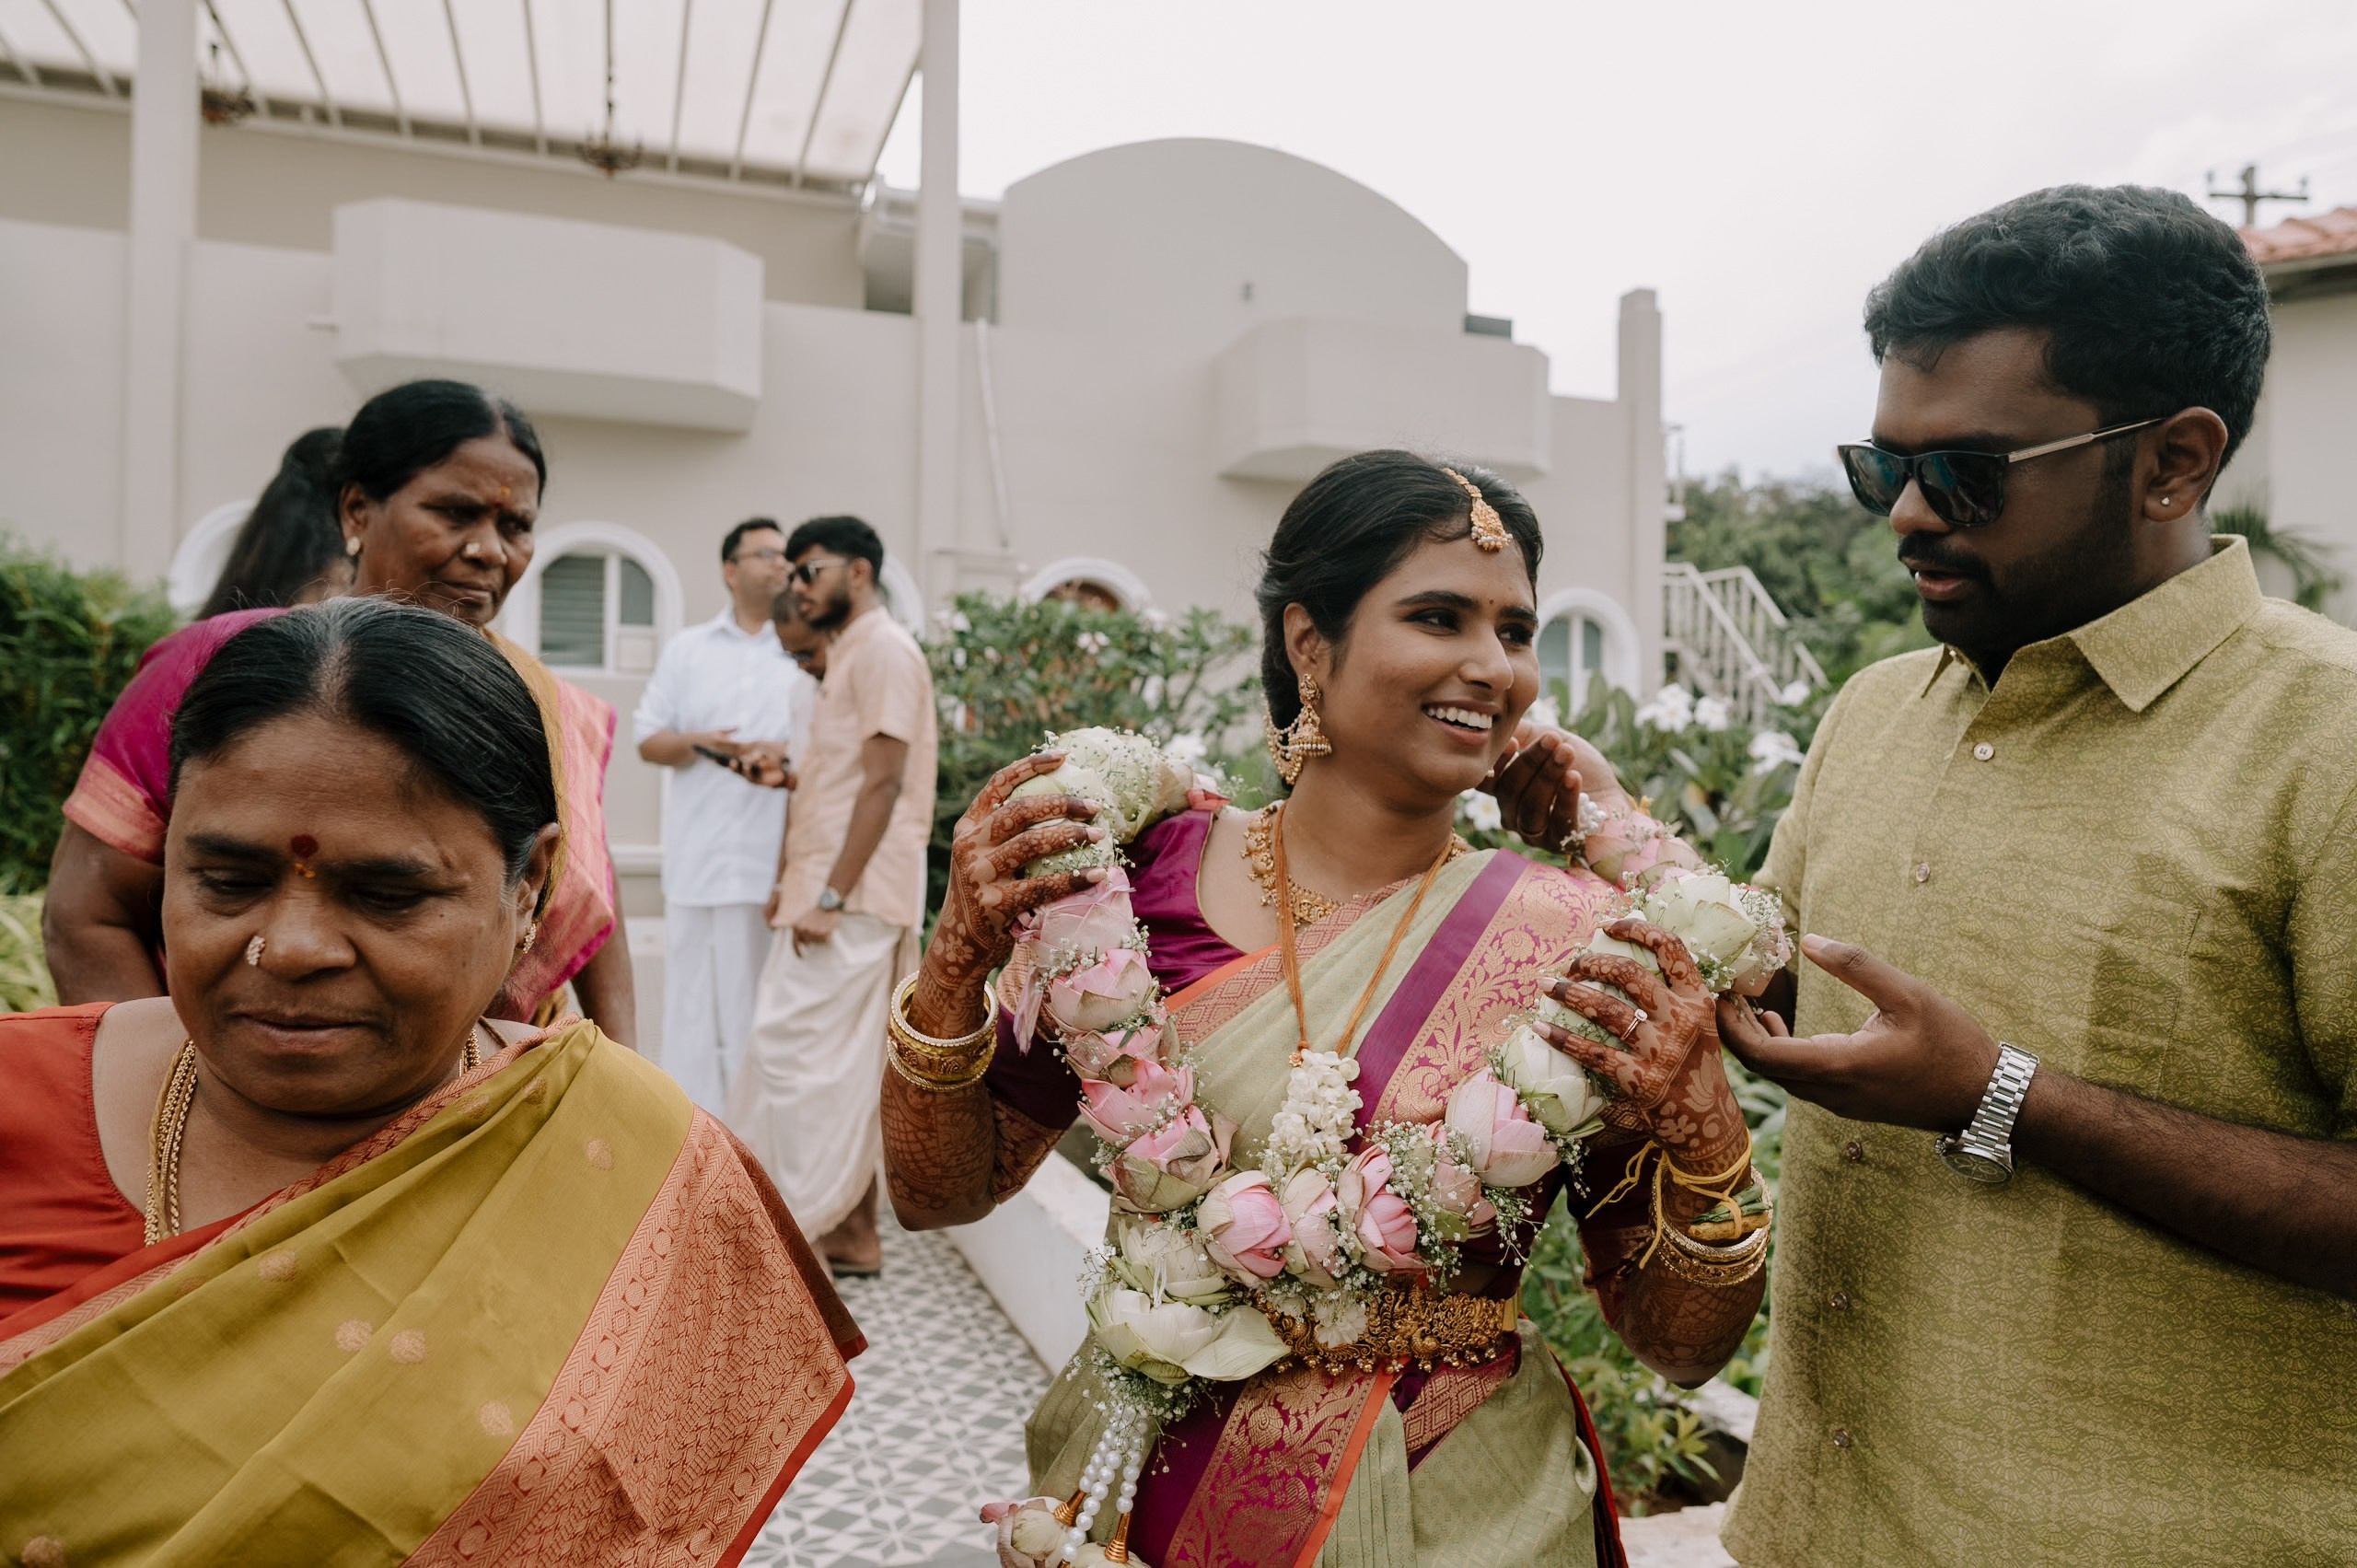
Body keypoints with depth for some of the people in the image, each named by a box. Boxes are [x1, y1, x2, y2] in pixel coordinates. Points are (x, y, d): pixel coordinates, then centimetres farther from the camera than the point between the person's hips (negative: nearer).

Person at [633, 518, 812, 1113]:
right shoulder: (688, 649, 14)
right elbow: (647, 738, 13)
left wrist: (788, 755, -16)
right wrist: (694, 744, -8)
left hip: (783, 857, -2)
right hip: (701, 856, 2)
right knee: (695, 995, 5)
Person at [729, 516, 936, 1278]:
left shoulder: (883, 648, -9)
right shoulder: (849, 653, 21)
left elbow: (882, 783, -18)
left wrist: (832, 896, -20)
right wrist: (792, 881, 17)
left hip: (852, 897, -10)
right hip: (827, 892, 10)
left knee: (796, 1051, -7)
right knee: (841, 1063, 11)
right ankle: (851, 1228, 18)